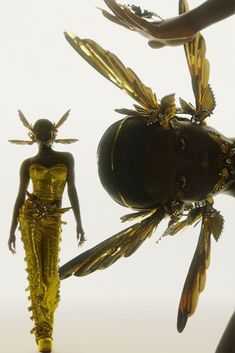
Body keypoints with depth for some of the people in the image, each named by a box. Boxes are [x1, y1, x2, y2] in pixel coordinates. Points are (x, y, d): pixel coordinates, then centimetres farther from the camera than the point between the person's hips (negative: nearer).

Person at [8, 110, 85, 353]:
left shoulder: (66, 158, 7)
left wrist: (79, 223, 0)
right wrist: (12, 231, 4)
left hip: (53, 220, 1)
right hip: (30, 216, -1)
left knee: (51, 274, -4)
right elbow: (20, 196, 7)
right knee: (35, 273, -7)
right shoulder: (27, 164, 6)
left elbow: (72, 190, 6)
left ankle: (44, 320, 23)